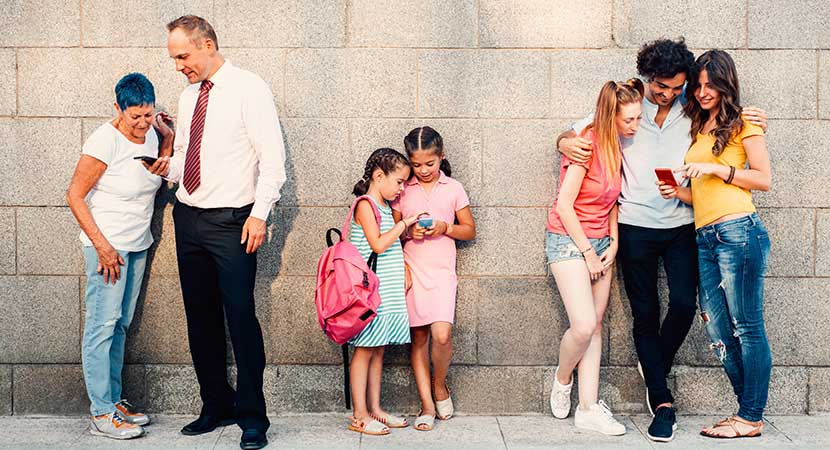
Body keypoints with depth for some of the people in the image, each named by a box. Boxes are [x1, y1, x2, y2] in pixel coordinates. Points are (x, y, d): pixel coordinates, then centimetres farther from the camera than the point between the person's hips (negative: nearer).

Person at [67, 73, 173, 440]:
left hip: (138, 244, 8)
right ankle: (101, 414, -1)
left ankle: (114, 401, 22)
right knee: (102, 325, -6)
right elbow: (75, 195, -15)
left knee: (120, 325, 13)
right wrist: (102, 245, -18)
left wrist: (167, 138, 7)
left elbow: (159, 177, 21)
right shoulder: (105, 141, -17)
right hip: (107, 245, -8)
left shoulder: (149, 134, 6)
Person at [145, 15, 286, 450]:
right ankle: (216, 406, 23)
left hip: (230, 221, -7)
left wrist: (259, 214, -17)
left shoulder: (249, 88, -6)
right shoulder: (188, 96, 15)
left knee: (240, 316, -7)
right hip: (188, 218, 7)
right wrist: (168, 168, 1)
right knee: (200, 317, 11)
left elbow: (272, 157, -11)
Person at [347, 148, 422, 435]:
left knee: (378, 350, 11)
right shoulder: (365, 205, -10)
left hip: (388, 290, 9)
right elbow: (378, 245, -20)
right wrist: (404, 223, -14)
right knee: (364, 350, -3)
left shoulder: (386, 207, 16)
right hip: (371, 291, -9)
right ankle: (359, 416, 2)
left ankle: (374, 410, 18)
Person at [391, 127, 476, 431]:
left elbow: (470, 231, 10)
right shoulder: (402, 190, 7)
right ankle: (427, 404, 9)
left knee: (441, 334, -16)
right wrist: (408, 231, -9)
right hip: (411, 270, 1)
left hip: (442, 271, -1)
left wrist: (445, 228, -8)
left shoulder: (453, 188, 6)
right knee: (418, 337, 2)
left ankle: (439, 385, 12)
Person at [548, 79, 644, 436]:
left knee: (595, 327, 4)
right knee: (584, 325, -17)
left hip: (600, 242, 8)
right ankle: (562, 378, 13)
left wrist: (613, 243, 2)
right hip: (568, 240, -8)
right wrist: (587, 251, -12)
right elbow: (564, 206, -18)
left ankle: (589, 408, 8)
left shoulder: (616, 148, 6)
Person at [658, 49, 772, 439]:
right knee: (717, 329, 5)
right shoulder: (698, 129, 22)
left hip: (738, 230, -7)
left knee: (746, 326, -3)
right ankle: (748, 410, 15)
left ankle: (750, 418, 3)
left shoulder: (743, 123, 4)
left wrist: (717, 169, -9)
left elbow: (764, 179, -2)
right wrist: (680, 193, 4)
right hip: (705, 238, 7)